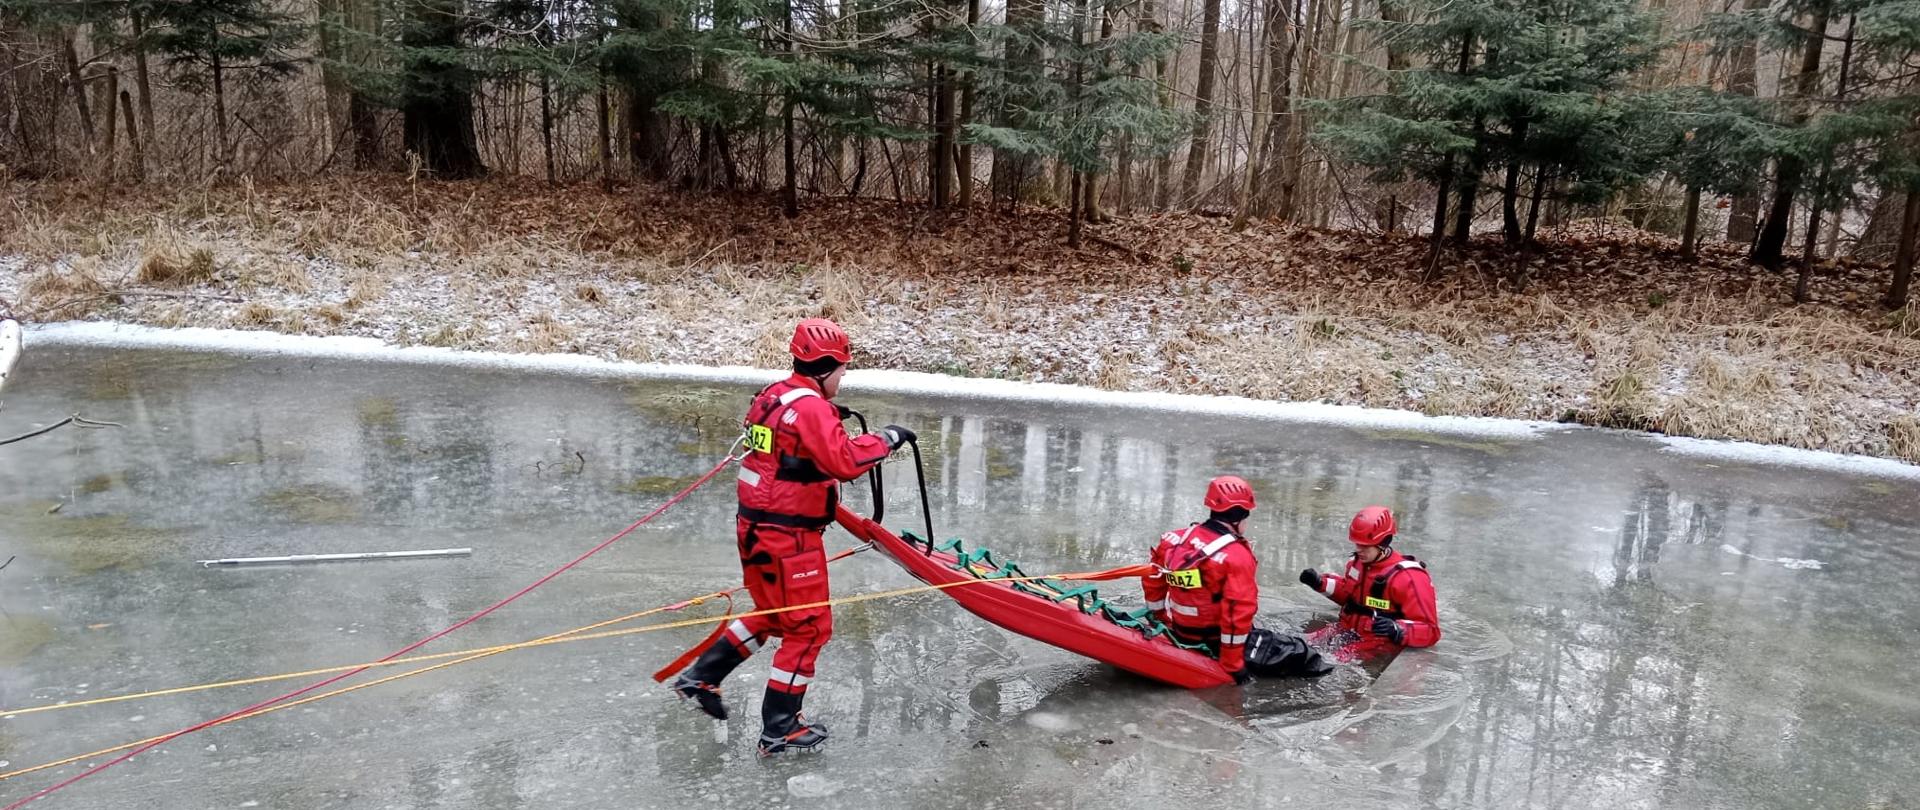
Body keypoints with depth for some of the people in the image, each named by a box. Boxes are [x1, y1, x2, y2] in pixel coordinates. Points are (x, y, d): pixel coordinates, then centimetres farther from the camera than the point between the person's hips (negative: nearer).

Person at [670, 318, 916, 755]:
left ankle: (701, 676, 31)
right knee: (808, 627, 4)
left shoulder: (775, 395, 9)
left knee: (774, 613, 26)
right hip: (788, 538, -9)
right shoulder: (812, 408, -20)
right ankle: (779, 730, 13)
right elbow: (845, 461, -30)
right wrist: (886, 438, -17)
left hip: (756, 527, 10)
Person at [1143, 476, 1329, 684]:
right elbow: (1237, 614, -25)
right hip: (1217, 643, -7)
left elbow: (1153, 581, 9)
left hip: (1180, 634, 8)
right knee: (1296, 650, 5)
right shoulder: (1237, 556, -23)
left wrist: (1162, 620, 22)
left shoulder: (1174, 539, -2)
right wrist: (1233, 666, -17)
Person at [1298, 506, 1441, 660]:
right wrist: (1320, 583, 13)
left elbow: (1430, 632, -18)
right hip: (1347, 631, 7)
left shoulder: (1409, 578, -18)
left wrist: (1398, 630, -37)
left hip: (1381, 645, -7)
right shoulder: (1358, 562, 6)